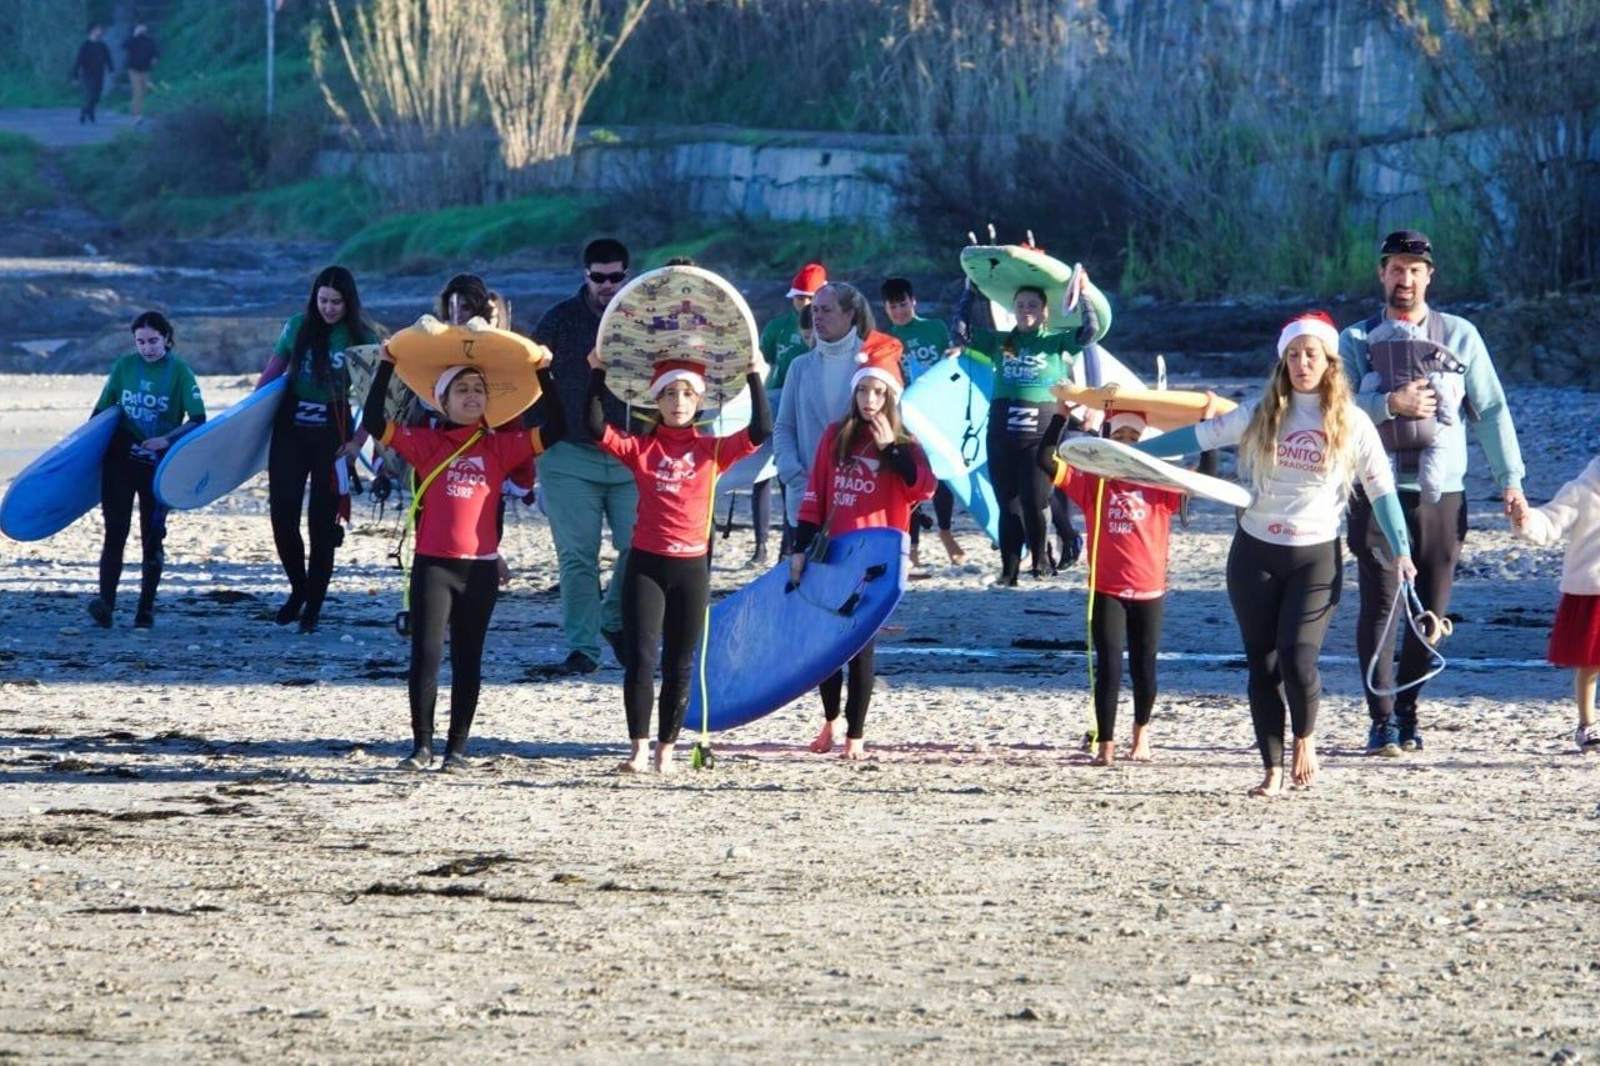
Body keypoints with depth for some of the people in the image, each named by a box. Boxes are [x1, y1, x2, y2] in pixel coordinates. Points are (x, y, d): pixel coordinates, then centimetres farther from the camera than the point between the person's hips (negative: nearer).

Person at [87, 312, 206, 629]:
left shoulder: (179, 372, -4)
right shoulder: (124, 367, 3)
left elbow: (198, 419, -9)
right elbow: (101, 411, 11)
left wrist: (167, 439, -22)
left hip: (158, 465, -1)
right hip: (120, 460, 1)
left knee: (152, 537, 2)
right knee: (115, 533, -9)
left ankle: (146, 610, 9)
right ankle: (105, 601, -19)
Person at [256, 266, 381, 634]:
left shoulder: (362, 339, -4)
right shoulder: (298, 327, 3)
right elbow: (271, 373, 10)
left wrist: (358, 440, -12)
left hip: (331, 436, -2)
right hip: (289, 430, 2)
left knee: (322, 522, 1)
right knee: (282, 514, -2)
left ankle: (313, 607, 11)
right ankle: (298, 590, 21)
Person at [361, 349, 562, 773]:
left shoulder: (500, 447, 8)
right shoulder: (425, 443, 5)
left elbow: (554, 428, 4)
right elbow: (374, 422, -3)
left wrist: (544, 374, 2)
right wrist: (386, 367, -4)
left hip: (480, 567, 1)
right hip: (433, 564, -1)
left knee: (467, 660, 6)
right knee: (425, 655, -6)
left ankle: (458, 748, 12)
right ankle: (422, 745, 3)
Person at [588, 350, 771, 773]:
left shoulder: (712, 450, 4)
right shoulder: (641, 448, 3)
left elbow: (761, 431, -7)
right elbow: (597, 427, -10)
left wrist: (755, 378, -11)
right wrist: (598, 374, -13)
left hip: (692, 568, 1)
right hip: (646, 565, -1)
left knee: (680, 665, 6)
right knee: (640, 659, -8)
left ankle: (666, 749, 15)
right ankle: (639, 749, -5)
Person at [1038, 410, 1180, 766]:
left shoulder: (1160, 485, 3)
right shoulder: (1094, 482, 2)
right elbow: (1047, 461, -4)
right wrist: (1061, 416, -9)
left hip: (1149, 592, 1)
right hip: (1107, 592, -1)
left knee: (1144, 669, 9)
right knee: (1109, 667, -7)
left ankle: (1141, 732, 34)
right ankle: (1105, 744, -1)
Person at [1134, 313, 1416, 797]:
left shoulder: (1351, 424, -1)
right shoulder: (1263, 414, 3)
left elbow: (1381, 489, 0)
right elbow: (1198, 437, 6)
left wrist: (1401, 550, -9)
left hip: (1315, 557, -2)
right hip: (1255, 553, 2)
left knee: (1297, 658, -15)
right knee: (1263, 664, 2)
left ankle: (1305, 738, 14)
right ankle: (1273, 770, 11)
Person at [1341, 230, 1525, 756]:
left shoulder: (1459, 335, 10)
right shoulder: (1355, 340, 8)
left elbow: (1491, 410, 8)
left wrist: (1510, 480, 1)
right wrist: (1390, 404, -18)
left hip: (1442, 495, 1)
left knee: (1431, 612, 3)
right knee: (1379, 606, -10)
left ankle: (1407, 711, 17)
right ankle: (1382, 719, -6)